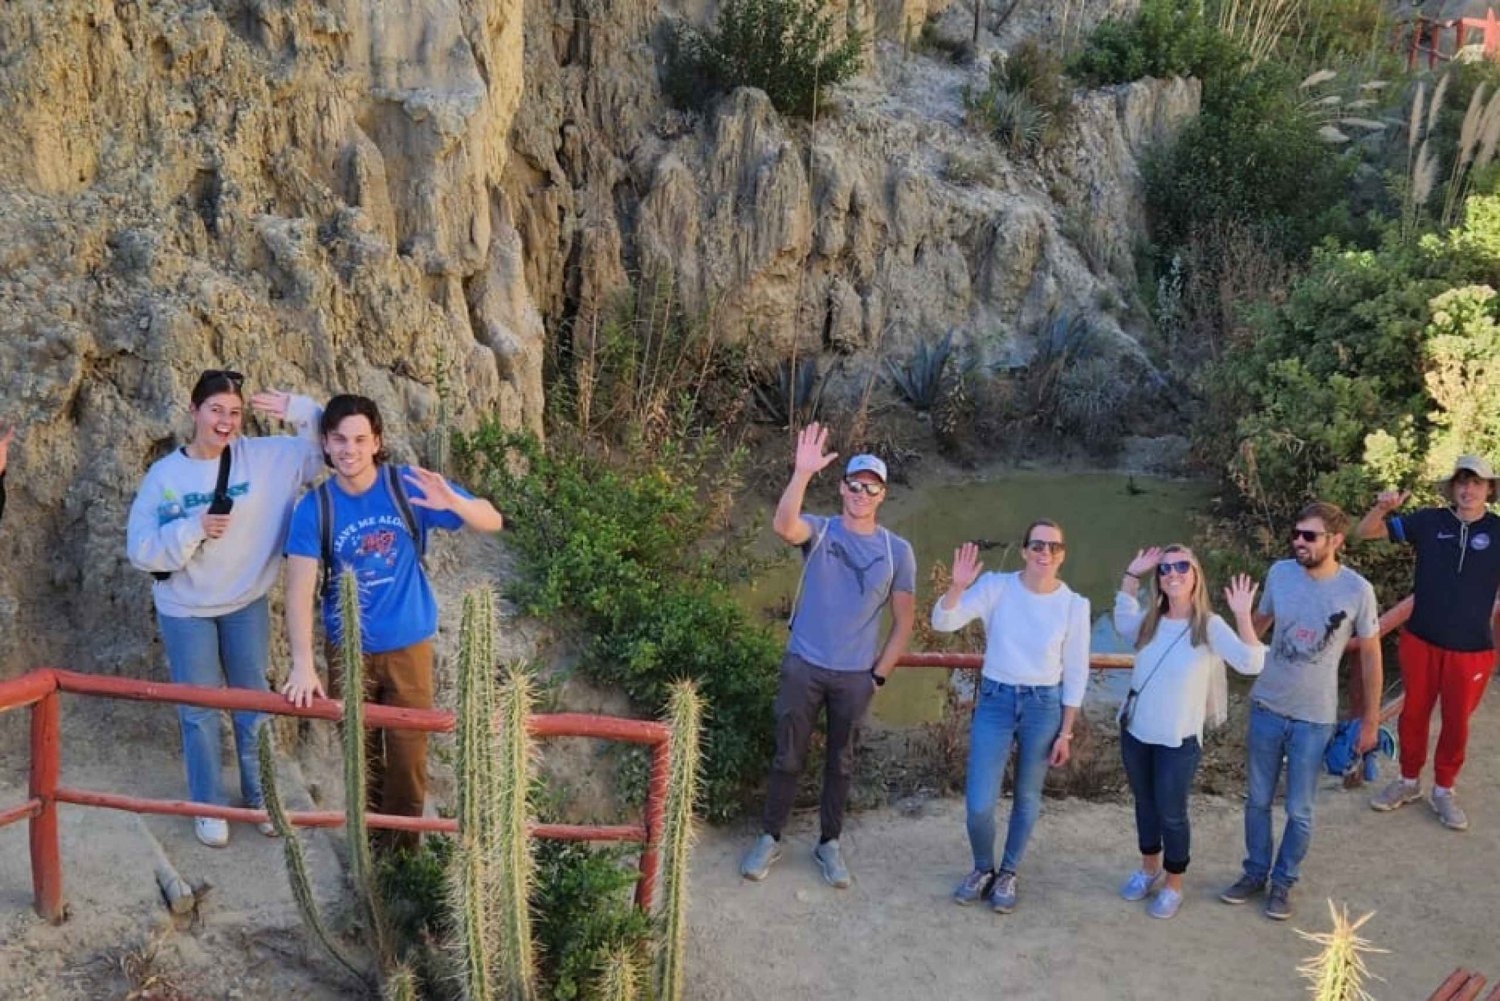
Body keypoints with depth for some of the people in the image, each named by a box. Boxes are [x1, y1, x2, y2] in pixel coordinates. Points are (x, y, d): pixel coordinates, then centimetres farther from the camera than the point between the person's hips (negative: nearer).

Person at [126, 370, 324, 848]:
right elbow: (140, 550, -13)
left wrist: (300, 411, -26)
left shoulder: (265, 458, -10)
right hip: (186, 612, -1)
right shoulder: (164, 475, -12)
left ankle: (259, 795, 35)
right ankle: (208, 806, 30)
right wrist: (193, 529, -27)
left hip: (247, 604, 2)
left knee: (254, 704, 15)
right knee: (199, 711, 11)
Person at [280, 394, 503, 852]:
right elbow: (300, 589, -18)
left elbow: (493, 522, -14)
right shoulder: (313, 508, -13)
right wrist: (303, 664, -29)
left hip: (408, 645, -1)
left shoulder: (409, 486, -14)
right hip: (348, 650, 1)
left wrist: (452, 502, -36)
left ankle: (402, 846, 31)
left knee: (408, 754, 9)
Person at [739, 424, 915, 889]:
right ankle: (769, 839, 24)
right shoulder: (819, 531, -6)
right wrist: (803, 473, -44)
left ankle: (829, 844, 29)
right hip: (803, 667, -1)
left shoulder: (897, 550, -2)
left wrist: (879, 675, 0)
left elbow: (904, 621, 4)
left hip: (855, 676, 1)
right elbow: (783, 525, -31)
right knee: (788, 757, 9)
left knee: (841, 762, 14)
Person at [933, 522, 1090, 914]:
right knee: (979, 804, -3)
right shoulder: (995, 587, -9)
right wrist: (958, 586, -32)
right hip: (995, 700, -1)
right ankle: (982, 869, 27)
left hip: (1044, 706, 1)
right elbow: (942, 623, -14)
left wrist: (1065, 732, 2)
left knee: (1027, 799, 13)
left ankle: (1007, 874, 36)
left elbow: (1075, 673, 1)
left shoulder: (1074, 605, -6)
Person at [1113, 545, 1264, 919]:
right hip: (1135, 731, 5)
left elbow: (1251, 664, -25)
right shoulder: (1149, 621, -1)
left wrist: (1243, 616, -36)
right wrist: (1131, 576, 9)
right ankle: (1149, 869, 41)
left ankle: (1173, 885, 27)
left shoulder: (1209, 626, -15)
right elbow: (1122, 622, 22)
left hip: (1178, 739, -4)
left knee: (1171, 813, 7)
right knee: (1144, 805, 20)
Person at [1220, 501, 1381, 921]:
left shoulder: (1357, 590, -15)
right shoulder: (1279, 572, -8)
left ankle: (1283, 881, 30)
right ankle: (1255, 873, 34)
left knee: (1299, 811, 9)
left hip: (1314, 717, -3)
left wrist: (1371, 720, 0)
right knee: (1258, 800, 15)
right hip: (1267, 706, 3)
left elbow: (1370, 654, -4)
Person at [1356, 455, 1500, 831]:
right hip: (1420, 642, 1)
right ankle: (1408, 782, 32)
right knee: (1413, 714, 13)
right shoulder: (1429, 521, -5)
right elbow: (1364, 532, -4)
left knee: (1456, 722, 11)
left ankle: (1443, 791, 30)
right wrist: (1382, 508, -24)